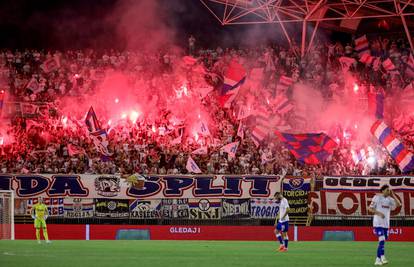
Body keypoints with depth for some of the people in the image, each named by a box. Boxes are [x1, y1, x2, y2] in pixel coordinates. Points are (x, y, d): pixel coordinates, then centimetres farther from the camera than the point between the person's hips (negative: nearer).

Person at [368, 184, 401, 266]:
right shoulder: (377, 197, -4)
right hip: (378, 223, -6)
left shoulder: (389, 199, 10)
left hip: (386, 224, 6)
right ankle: (382, 257, -23)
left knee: (382, 242, 7)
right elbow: (370, 208, -5)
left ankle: (378, 260, 12)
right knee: (382, 240, -19)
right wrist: (378, 213, -19)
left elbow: (398, 204, -3)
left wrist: (392, 195, -4)